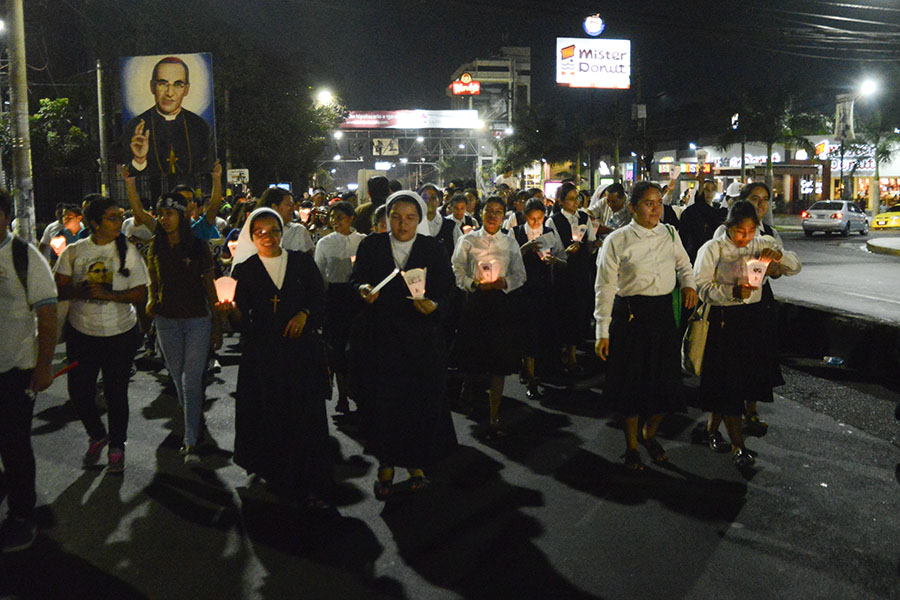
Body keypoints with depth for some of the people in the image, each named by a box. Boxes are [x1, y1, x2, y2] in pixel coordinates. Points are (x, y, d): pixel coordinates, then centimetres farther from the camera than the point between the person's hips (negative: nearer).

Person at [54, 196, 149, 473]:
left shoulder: (128, 250, -4)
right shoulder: (74, 251, 0)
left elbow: (140, 293, -7)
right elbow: (59, 289, -3)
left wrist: (108, 294, -21)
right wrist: (81, 292, -23)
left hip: (120, 333, -1)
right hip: (81, 332, 2)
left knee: (116, 391, 6)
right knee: (79, 390, 4)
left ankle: (117, 446, 25)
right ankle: (97, 435, 32)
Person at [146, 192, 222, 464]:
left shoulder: (199, 247, -3)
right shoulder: (156, 247, 5)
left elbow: (209, 285, 1)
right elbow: (153, 281, 17)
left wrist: (217, 323, 1)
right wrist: (151, 300, -4)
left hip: (198, 319, -3)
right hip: (167, 320, 4)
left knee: (192, 380, -7)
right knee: (178, 379, 12)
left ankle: (191, 442, -6)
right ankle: (193, 426, 31)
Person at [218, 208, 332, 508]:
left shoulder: (302, 262, 7)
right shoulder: (244, 271, 6)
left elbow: (320, 299, 9)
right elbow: (243, 320, 2)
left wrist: (304, 314, -9)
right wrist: (231, 309, -18)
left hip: (302, 350, 0)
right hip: (263, 353, 0)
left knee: (307, 419, -3)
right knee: (269, 418, 3)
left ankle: (311, 487, 6)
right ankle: (276, 475, 24)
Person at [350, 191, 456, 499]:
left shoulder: (433, 248, 3)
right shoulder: (371, 245, 4)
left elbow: (447, 291, 1)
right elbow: (355, 279, 6)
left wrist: (434, 306, -19)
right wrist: (363, 289, -16)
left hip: (421, 340, 0)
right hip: (378, 339, 0)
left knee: (422, 403, 2)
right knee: (382, 403, 1)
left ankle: (416, 462, 24)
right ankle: (386, 464, 20)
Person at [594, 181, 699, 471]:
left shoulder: (670, 234, 6)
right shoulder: (617, 240, -7)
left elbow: (684, 265, 24)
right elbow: (605, 287, -6)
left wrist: (688, 284, 1)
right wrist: (603, 331, -8)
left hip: (664, 312, 4)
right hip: (630, 314, -4)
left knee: (666, 381, 9)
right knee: (631, 382, 6)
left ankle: (649, 434, 37)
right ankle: (631, 447, 27)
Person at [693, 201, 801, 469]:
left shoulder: (762, 244, 6)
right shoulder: (713, 249, -6)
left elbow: (795, 267, 4)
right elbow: (701, 286, -13)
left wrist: (779, 255, -18)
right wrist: (733, 291, -28)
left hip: (753, 317, 5)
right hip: (723, 320, -5)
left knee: (748, 375, 11)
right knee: (728, 380, -1)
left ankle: (712, 426, 32)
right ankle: (738, 446, 9)